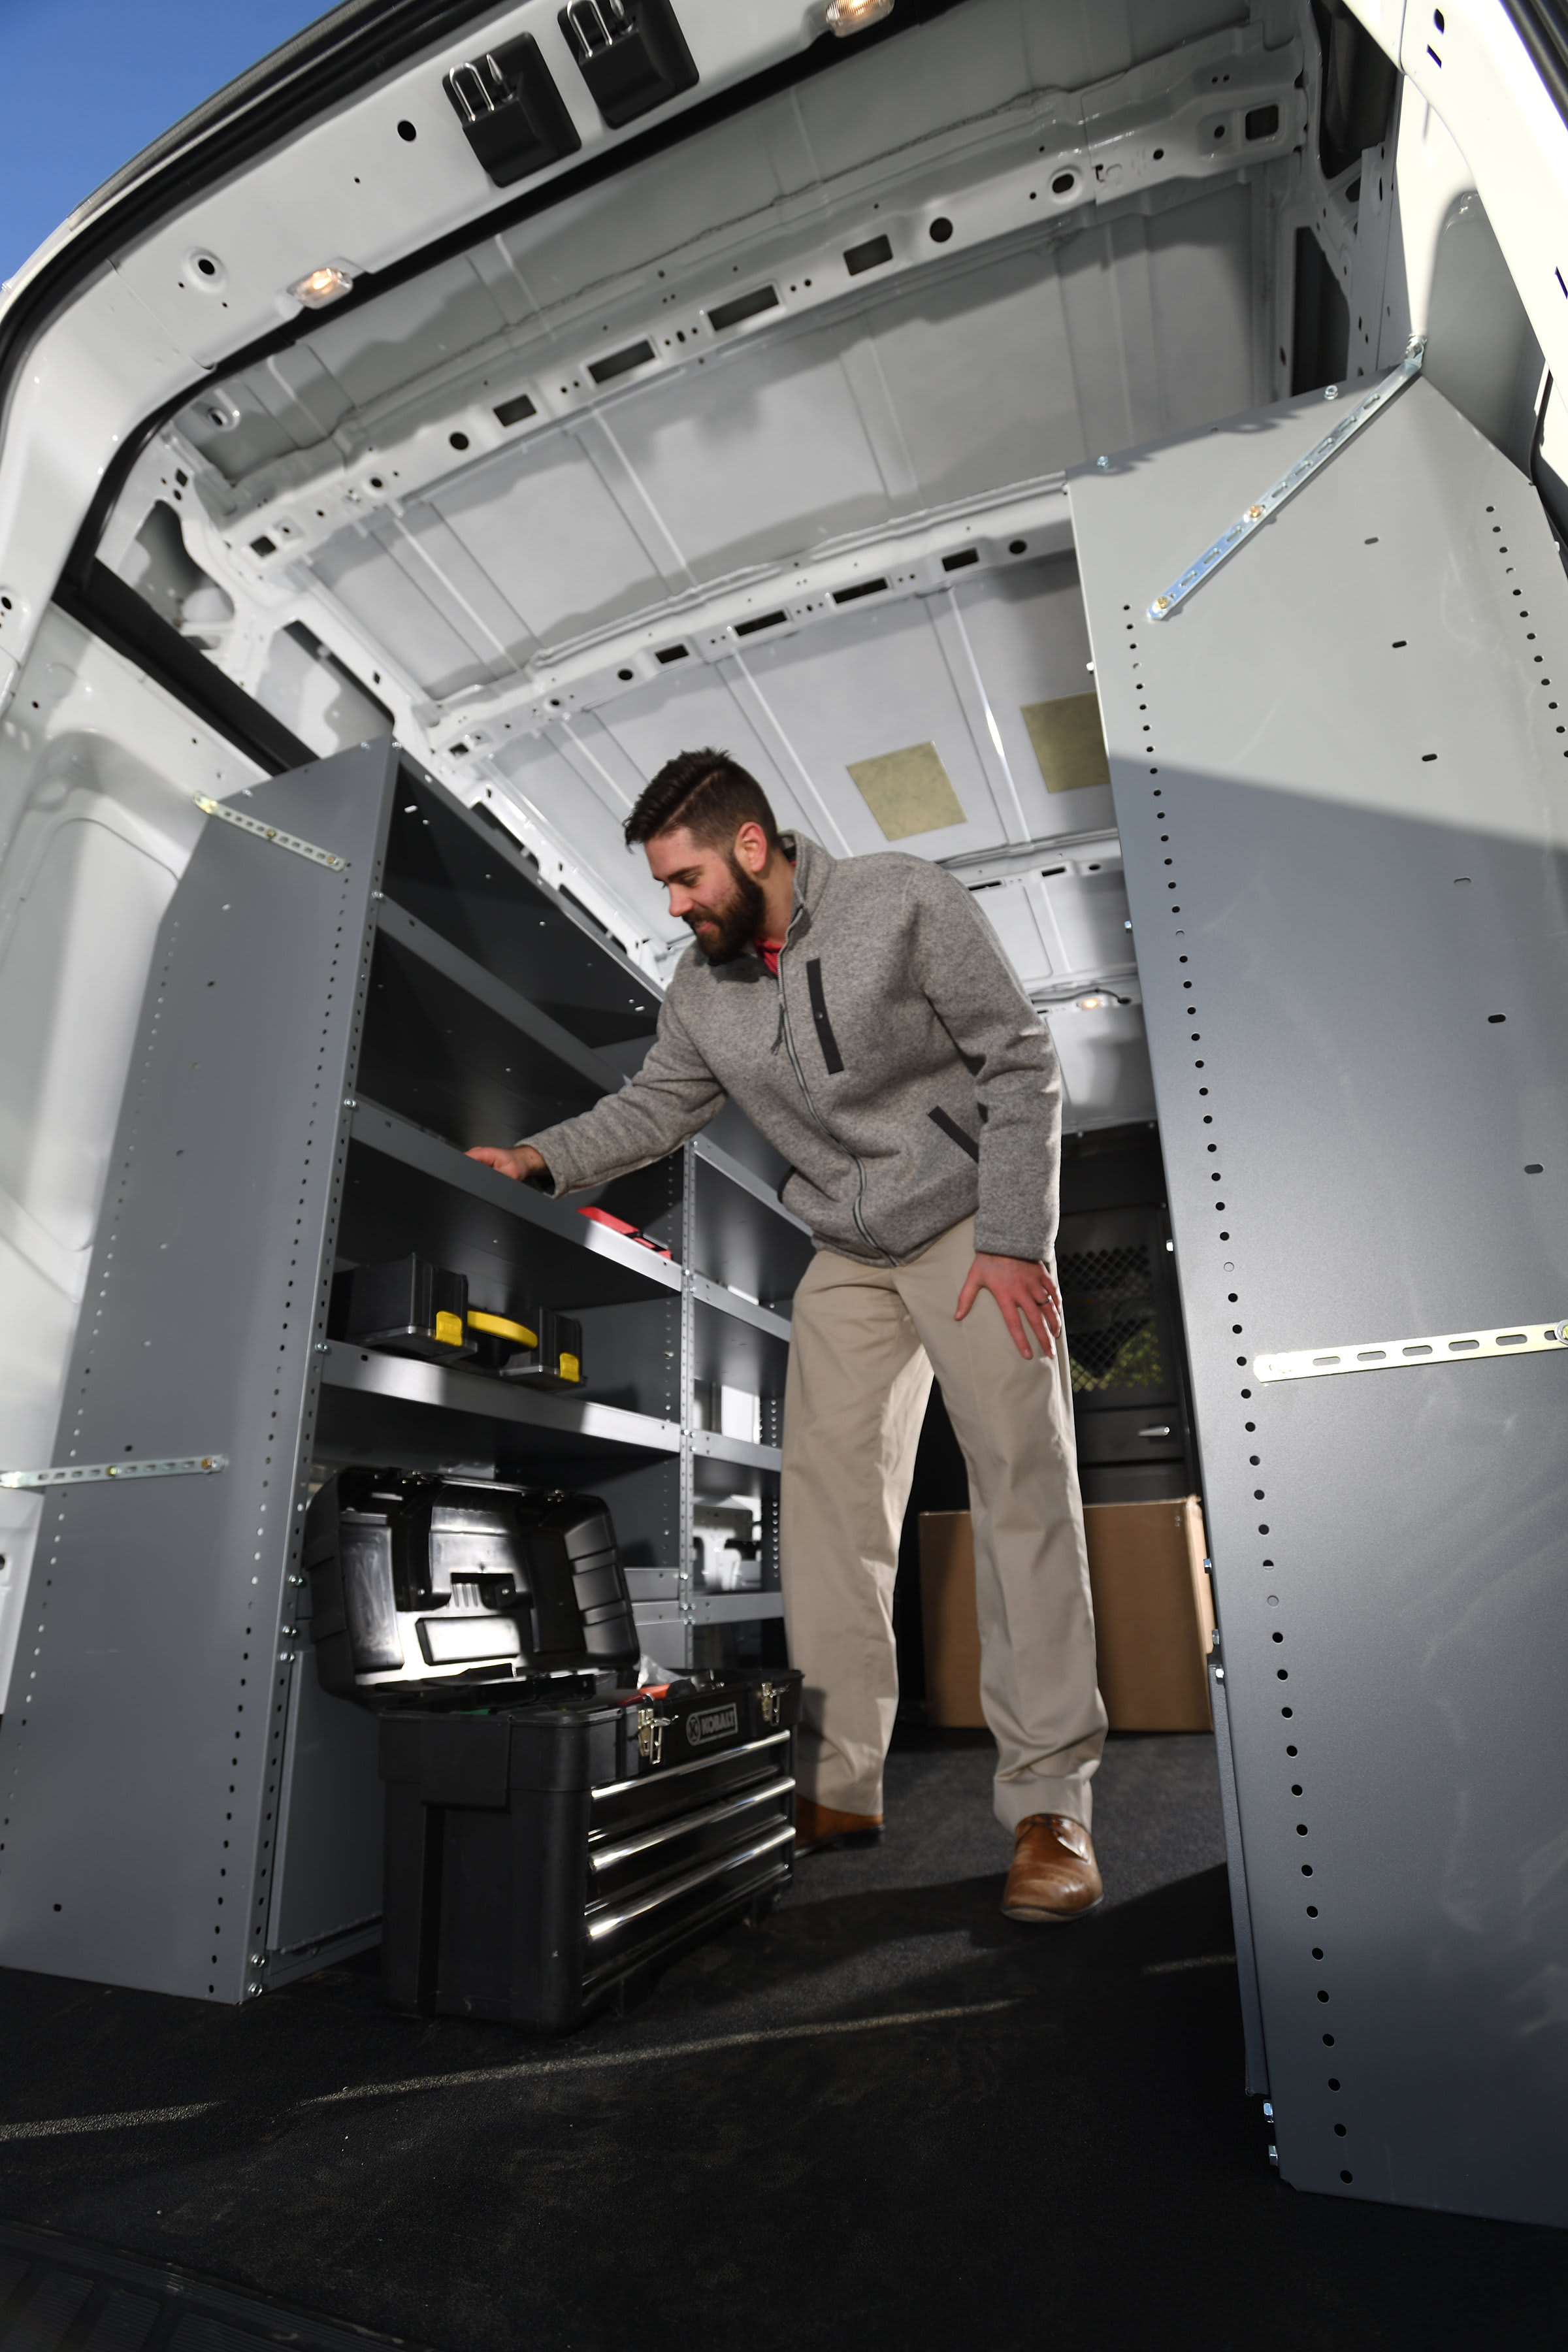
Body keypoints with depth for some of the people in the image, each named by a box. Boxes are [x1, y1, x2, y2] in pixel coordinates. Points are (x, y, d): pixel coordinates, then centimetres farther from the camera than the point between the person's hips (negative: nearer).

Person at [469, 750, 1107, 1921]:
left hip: (975, 1227, -4)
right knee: (827, 1495, 0)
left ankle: (1050, 1804, -1)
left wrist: (1013, 1241, -19)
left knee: (1024, 1485, -9)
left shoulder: (904, 900, -13)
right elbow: (654, 1106, 15)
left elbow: (1022, 1062, -13)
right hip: (848, 1254, 5)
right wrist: (542, 1161, 0)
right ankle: (840, 1784, 10)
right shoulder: (703, 987, 2)